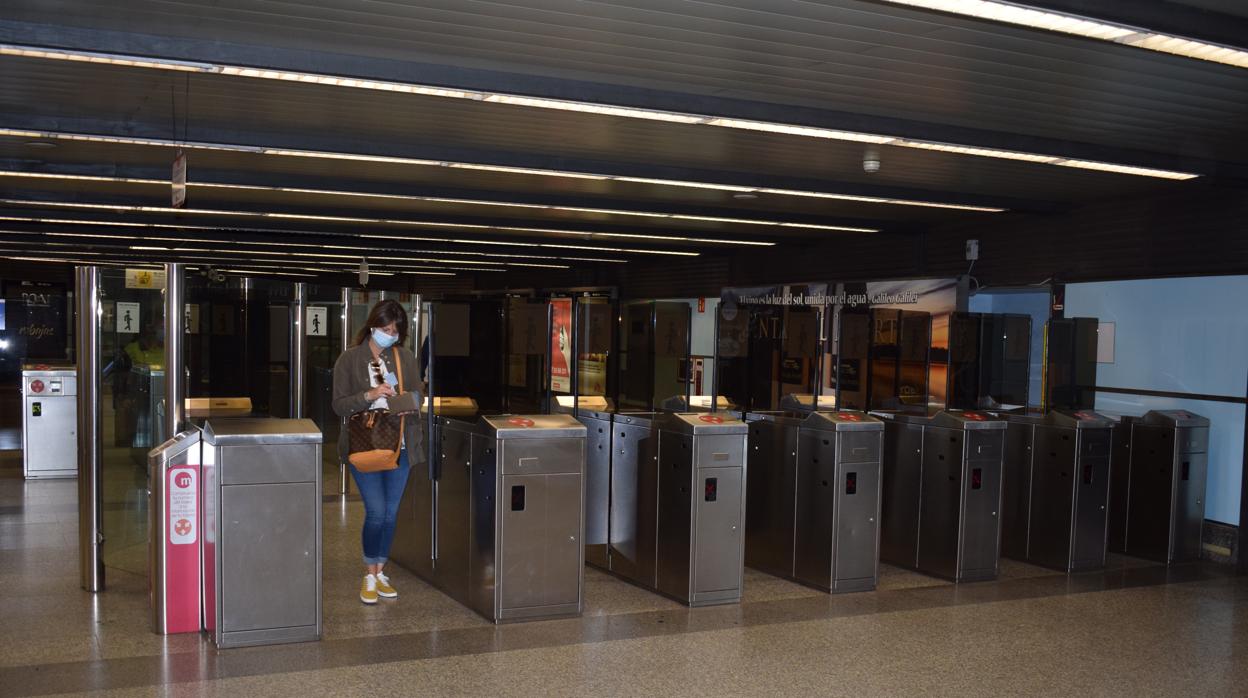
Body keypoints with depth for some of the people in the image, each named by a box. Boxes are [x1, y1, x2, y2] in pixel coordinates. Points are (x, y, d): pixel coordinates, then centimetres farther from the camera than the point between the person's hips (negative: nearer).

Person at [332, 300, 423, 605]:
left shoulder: (406, 358, 6)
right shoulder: (350, 359, -2)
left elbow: (418, 397, 8)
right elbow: (339, 405, -6)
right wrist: (369, 395, -21)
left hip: (400, 446, 3)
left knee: (391, 512, 9)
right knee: (376, 511, -7)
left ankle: (379, 572, 23)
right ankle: (369, 576, 10)